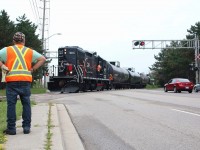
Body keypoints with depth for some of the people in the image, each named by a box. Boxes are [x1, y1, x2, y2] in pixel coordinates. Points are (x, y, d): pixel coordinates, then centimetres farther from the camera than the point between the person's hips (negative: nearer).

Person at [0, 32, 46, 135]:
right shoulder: (30, 51, 11)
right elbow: (42, 59, 5)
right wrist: (32, 69, 5)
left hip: (12, 81, -1)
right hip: (26, 81, 1)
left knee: (11, 104, 3)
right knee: (26, 104, 8)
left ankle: (11, 128, 5)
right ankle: (26, 127, 10)